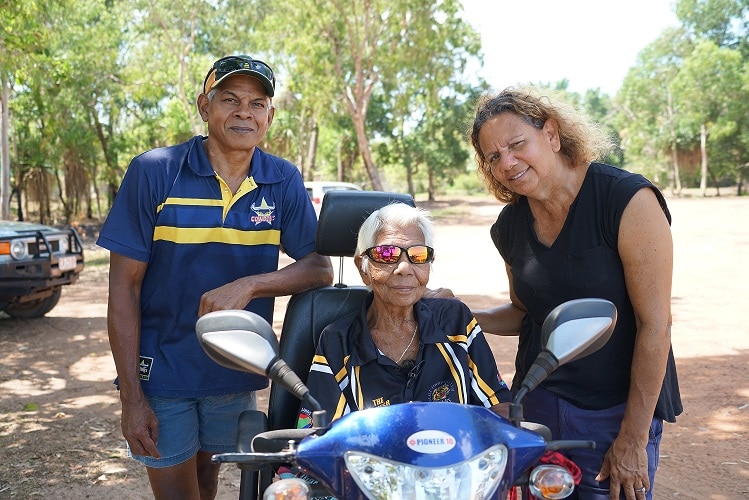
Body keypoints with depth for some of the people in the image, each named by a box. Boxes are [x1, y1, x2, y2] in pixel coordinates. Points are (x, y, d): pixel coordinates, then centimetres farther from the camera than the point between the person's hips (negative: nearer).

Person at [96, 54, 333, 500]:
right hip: (161, 371, -2)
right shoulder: (154, 172, -12)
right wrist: (132, 397, -12)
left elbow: (320, 269, -5)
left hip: (237, 373, 3)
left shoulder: (283, 180, -4)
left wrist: (248, 285, -24)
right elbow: (125, 287, -11)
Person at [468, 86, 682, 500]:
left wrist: (633, 440, -16)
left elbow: (655, 324, -18)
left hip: (616, 413, -5)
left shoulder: (628, 201, -17)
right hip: (536, 404, 5)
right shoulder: (510, 226, 0)